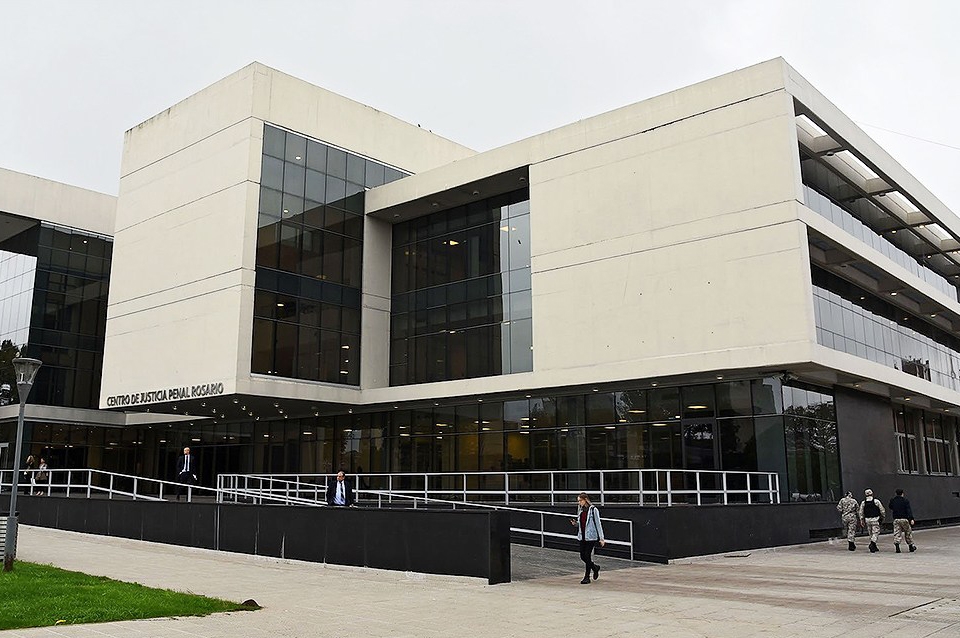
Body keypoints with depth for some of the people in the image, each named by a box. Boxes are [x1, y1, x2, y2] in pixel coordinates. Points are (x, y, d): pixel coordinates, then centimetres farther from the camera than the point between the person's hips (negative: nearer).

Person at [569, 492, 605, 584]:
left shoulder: (593, 510, -10)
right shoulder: (580, 510, 10)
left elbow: (598, 524, -9)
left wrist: (601, 538, -10)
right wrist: (575, 523, -2)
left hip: (591, 536, -7)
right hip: (582, 536, 7)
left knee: (587, 556, -7)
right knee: (582, 556, 7)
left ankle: (587, 577, 5)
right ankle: (595, 567, 32)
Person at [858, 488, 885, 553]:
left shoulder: (863, 503, 1)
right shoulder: (876, 501, -6)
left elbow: (861, 513, 3)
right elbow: (882, 510, -2)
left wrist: (862, 520, 11)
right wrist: (882, 517, 13)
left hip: (867, 520, 3)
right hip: (875, 519, -3)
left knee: (871, 533, 14)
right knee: (875, 533, 0)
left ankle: (874, 547, 20)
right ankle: (872, 544, -20)